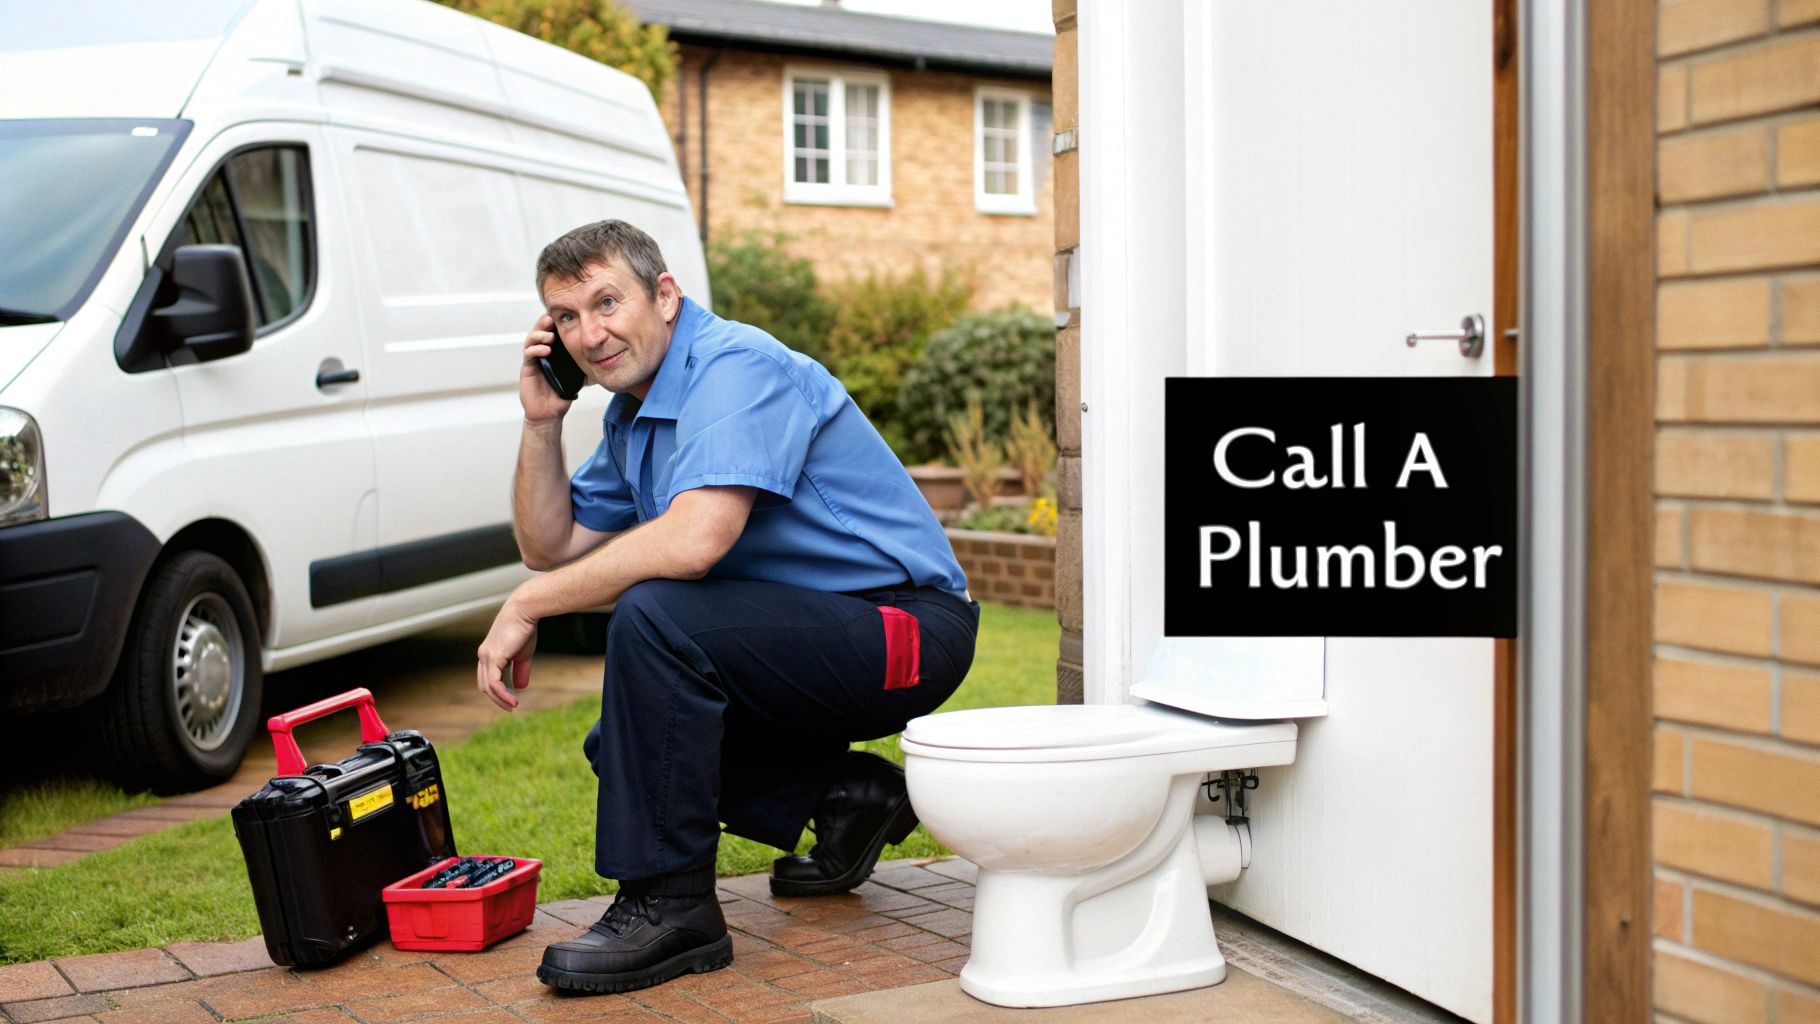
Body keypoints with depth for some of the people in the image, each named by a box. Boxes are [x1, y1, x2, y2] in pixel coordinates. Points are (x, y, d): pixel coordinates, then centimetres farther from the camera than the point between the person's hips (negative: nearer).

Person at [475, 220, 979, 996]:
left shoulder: (736, 367, -19)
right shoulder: (633, 413, 12)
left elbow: (696, 538, -34)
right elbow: (551, 548, 15)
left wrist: (527, 605, -24)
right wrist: (541, 422, 1)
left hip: (904, 630, -10)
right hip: (820, 635, 10)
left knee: (652, 617, -28)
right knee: (621, 747, 10)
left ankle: (668, 904, -20)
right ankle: (847, 796, 14)